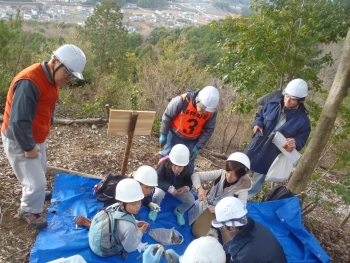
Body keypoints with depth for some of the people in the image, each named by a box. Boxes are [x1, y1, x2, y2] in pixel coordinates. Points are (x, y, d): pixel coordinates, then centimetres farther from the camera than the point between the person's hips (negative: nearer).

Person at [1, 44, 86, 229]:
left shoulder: (52, 78, -1)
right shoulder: (29, 82, -32)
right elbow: (18, 121, -31)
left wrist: (42, 135, 8)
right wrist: (29, 147, -21)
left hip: (37, 138, 9)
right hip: (19, 141, -8)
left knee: (39, 174, 26)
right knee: (36, 181, 2)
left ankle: (34, 195, 53)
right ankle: (29, 211, 28)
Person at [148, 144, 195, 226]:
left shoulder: (186, 169, -19)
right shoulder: (164, 166, -29)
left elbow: (189, 180, -3)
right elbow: (158, 180, -29)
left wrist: (186, 187, -26)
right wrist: (170, 188, -38)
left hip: (179, 188, 3)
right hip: (164, 186, -3)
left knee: (191, 200, -17)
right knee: (158, 194, -36)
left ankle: (179, 212, 16)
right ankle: (155, 209, 0)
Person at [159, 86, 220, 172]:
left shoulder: (212, 112, -19)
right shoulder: (182, 101, -29)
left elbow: (208, 130, -4)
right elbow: (167, 116, -14)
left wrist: (198, 147, -8)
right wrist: (163, 135, -6)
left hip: (192, 140, 2)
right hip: (175, 135, -2)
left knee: (189, 164, 8)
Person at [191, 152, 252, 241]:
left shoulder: (242, 187, -17)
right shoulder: (221, 173, -14)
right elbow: (196, 175, -11)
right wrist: (200, 189, -31)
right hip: (210, 207, 1)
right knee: (198, 233, -21)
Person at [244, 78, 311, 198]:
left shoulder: (303, 120, -15)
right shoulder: (273, 104, -7)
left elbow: (301, 140, -6)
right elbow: (259, 115, 10)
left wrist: (295, 143, -30)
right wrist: (257, 124, -11)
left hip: (271, 155, -3)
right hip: (256, 147, 3)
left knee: (258, 181, 13)